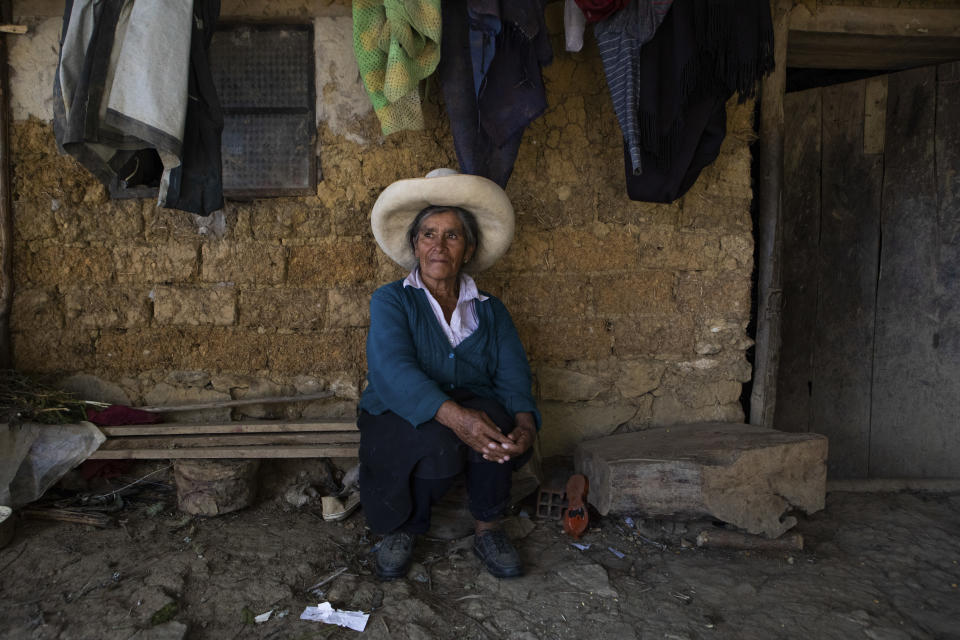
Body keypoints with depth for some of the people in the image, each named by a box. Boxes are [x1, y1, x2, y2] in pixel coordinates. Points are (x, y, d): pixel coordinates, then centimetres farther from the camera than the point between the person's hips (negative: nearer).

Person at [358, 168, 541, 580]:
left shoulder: (489, 310, 11)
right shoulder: (390, 301, 0)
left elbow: (513, 376, -3)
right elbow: (392, 371, -19)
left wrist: (525, 423, -27)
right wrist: (454, 415, -37)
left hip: (474, 411, 2)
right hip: (400, 421, -2)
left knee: (494, 417, -31)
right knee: (439, 445, -34)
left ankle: (487, 530, -7)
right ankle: (401, 530, -2)